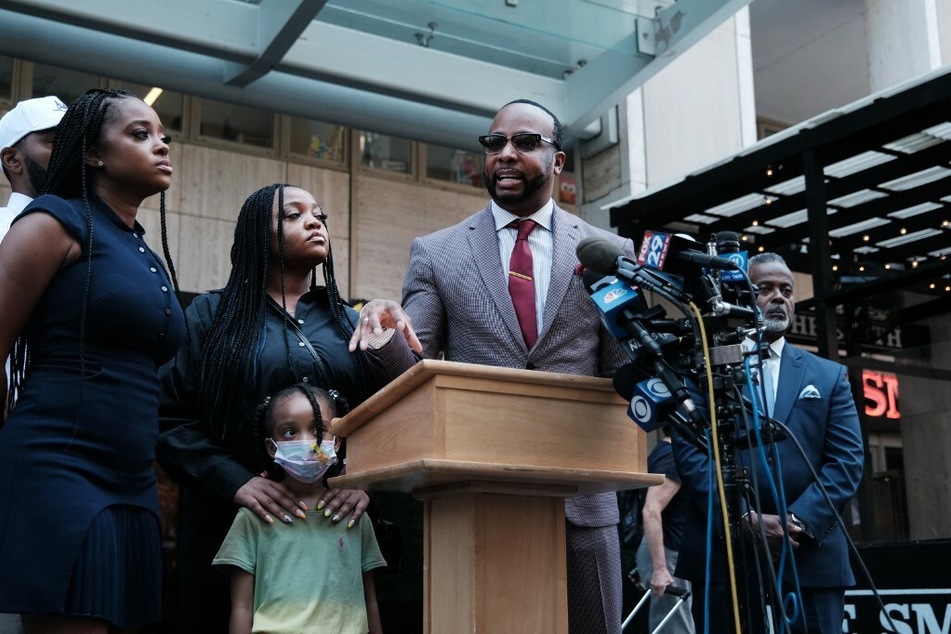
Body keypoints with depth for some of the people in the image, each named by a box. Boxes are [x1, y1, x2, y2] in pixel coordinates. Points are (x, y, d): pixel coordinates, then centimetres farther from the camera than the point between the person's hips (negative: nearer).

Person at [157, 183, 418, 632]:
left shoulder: (349, 323, 12)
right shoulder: (213, 314, 4)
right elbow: (170, 416, -5)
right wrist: (236, 481, -18)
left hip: (335, 524, 3)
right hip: (237, 522, -2)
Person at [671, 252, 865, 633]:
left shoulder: (829, 376, 14)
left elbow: (847, 460, 4)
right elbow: (690, 452, -3)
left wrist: (799, 522, -11)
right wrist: (742, 519, -15)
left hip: (810, 554, 2)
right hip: (723, 552, -1)